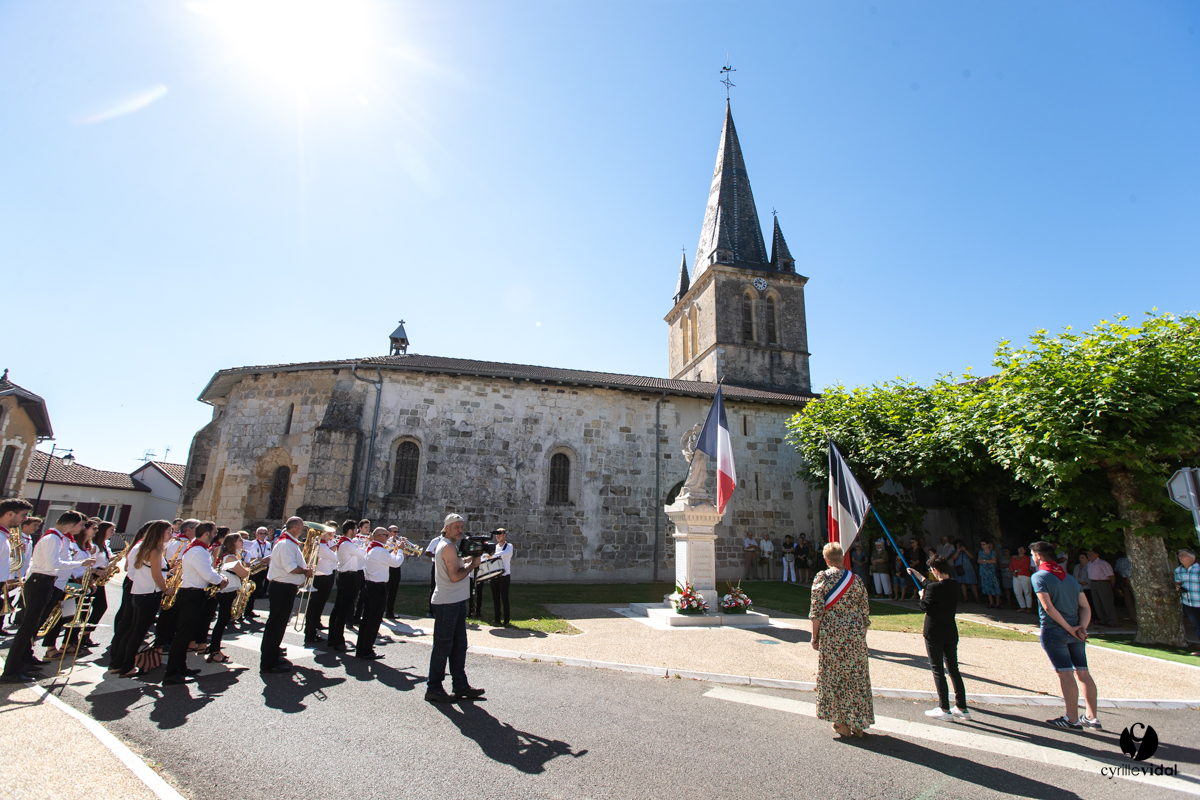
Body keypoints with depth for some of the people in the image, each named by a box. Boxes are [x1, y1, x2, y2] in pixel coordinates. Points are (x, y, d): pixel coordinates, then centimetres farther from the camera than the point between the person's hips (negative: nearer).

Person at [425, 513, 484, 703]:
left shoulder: (448, 545, 16)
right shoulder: (449, 546, -16)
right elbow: (455, 576, -21)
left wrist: (469, 559, 7)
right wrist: (473, 564, -11)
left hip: (457, 602, 10)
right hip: (446, 603, -10)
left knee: (459, 645, 13)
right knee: (443, 646, -1)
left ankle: (461, 686, 20)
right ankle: (433, 689, 9)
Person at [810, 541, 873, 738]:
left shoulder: (822, 578, -7)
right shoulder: (856, 580, 4)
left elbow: (816, 611, -10)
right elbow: (865, 613, 7)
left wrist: (815, 636, -2)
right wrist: (862, 636, 18)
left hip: (831, 633, -3)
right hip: (855, 634, 3)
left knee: (834, 677, 8)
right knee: (857, 676, 13)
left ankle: (842, 722, 14)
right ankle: (858, 723, 20)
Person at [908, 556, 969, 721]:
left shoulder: (933, 587, -21)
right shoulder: (954, 585, 2)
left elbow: (925, 607, -16)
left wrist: (922, 596, 3)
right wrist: (914, 573, 28)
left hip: (934, 633, -7)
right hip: (951, 632, 7)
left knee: (938, 670, 3)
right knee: (953, 669, 14)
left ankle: (944, 709, 7)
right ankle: (962, 708, 19)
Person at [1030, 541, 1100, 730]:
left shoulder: (1039, 576, -7)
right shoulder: (1070, 578, 14)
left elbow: (1048, 607, -16)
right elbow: (1086, 608, 7)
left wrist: (1069, 628, -9)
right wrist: (1081, 628, -4)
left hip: (1054, 631, -7)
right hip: (1075, 633, 7)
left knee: (1065, 674, -2)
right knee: (1083, 673, 11)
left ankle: (1072, 719, 4)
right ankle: (1092, 717, 19)